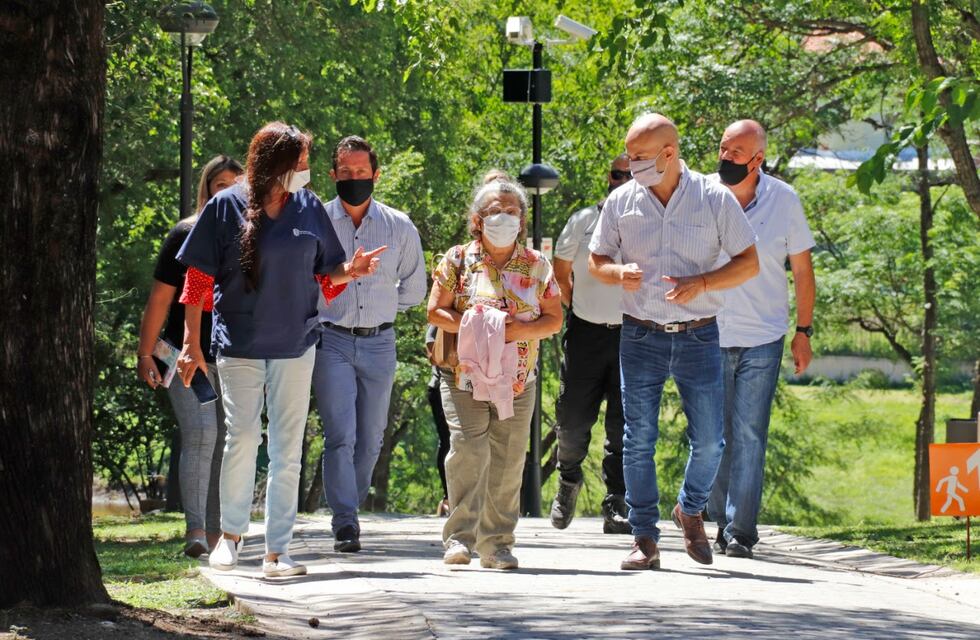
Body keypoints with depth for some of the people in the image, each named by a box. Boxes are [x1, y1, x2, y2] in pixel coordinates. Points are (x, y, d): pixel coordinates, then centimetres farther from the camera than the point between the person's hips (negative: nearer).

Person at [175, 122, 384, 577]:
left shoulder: (310, 208, 5)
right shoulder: (226, 208, -3)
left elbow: (324, 273, 11)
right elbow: (198, 280, -1)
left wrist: (350, 270, -11)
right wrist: (192, 345, -4)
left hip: (295, 343, 3)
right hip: (239, 344, -3)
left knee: (288, 447, 1)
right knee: (242, 437, -5)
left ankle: (277, 550, 5)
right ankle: (231, 532, 17)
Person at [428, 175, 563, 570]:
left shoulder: (537, 266, 8)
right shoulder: (458, 260, 3)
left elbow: (554, 319, 7)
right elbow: (435, 312, 1)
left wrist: (524, 330, -12)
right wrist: (471, 325, -16)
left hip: (517, 382, 2)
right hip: (465, 378, -2)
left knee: (508, 462, 2)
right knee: (467, 449, -16)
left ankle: (497, 544, 10)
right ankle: (459, 537, -13)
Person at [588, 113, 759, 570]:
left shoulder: (714, 199, -3)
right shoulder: (621, 202, 3)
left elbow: (749, 263, 0)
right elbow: (596, 260, 11)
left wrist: (700, 283, -17)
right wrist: (620, 272, -12)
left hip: (698, 338, -1)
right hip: (640, 338, 1)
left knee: (709, 442, 1)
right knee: (638, 440, 0)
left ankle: (690, 509, 29)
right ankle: (645, 540, 8)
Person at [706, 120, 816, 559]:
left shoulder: (783, 200, -3)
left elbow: (802, 270, 7)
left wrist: (803, 332, 6)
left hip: (763, 340, -1)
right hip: (711, 336, 1)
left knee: (749, 435, -7)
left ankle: (740, 531, -7)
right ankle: (720, 520, 18)